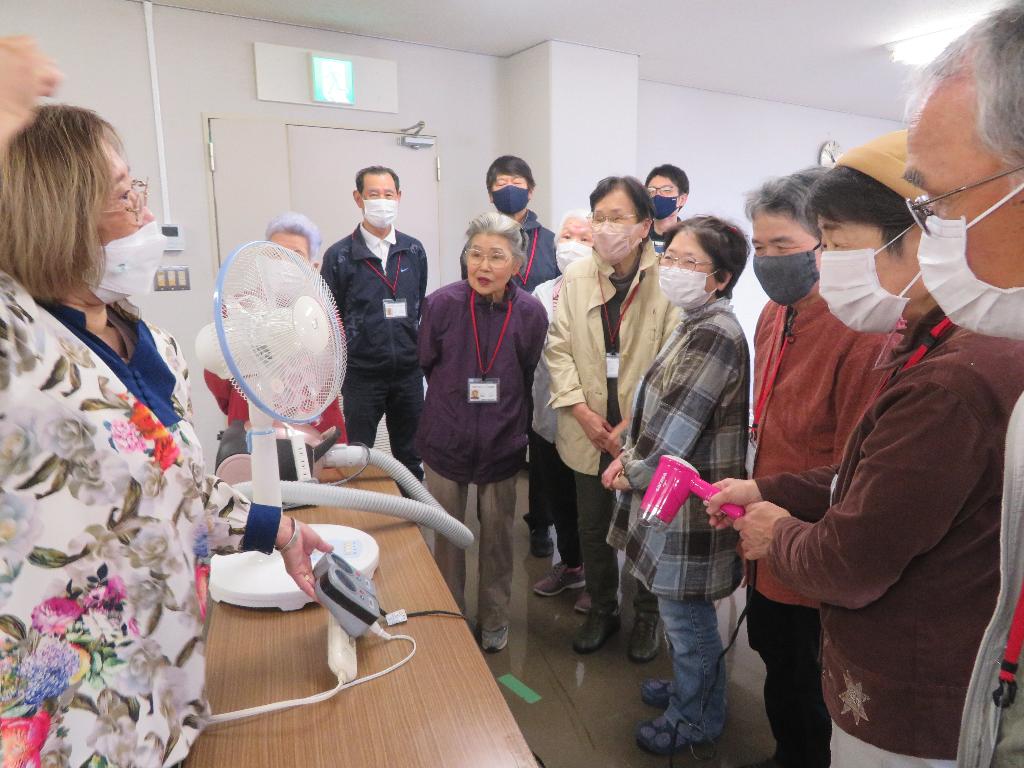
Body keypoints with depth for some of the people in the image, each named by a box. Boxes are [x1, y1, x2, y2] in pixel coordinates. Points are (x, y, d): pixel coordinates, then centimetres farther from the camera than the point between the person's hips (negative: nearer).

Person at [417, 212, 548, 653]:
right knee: (447, 537, 15)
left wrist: (505, 416, 6)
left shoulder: (530, 313, -12)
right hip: (447, 441, 0)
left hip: (502, 446, 1)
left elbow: (529, 378, 3)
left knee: (497, 538, 15)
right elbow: (427, 364, 2)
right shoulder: (441, 304, -14)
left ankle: (494, 620, 37)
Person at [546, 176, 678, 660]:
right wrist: (583, 411, -9)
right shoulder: (576, 277, 1)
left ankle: (646, 615, 37)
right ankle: (602, 610, 39)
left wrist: (634, 424, -14)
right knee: (592, 528, 17)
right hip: (590, 434, 3)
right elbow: (558, 347, 1)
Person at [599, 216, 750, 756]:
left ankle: (694, 718, 33)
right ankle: (691, 686, 47)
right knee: (683, 610, 25)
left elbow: (678, 427, -23)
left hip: (687, 496, -9)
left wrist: (634, 474, -8)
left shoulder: (714, 334, -23)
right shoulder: (696, 325, 10)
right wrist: (632, 456, 4)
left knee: (686, 614, 10)